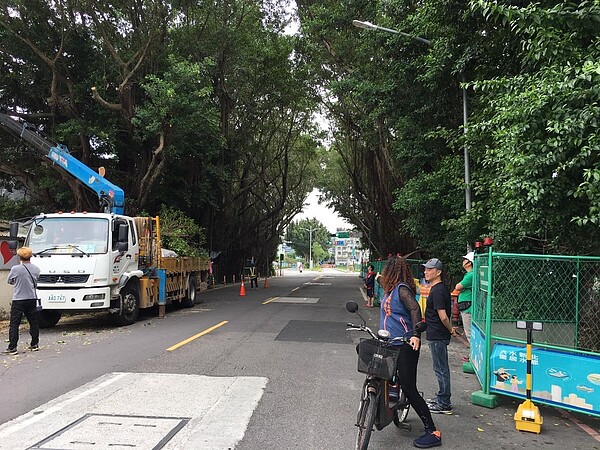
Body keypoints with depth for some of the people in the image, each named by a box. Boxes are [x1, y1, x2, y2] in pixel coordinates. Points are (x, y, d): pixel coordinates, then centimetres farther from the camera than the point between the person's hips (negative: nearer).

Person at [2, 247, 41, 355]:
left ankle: (12, 348, 0)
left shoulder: (15, 269, -13)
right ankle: (34, 344, 20)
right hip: (32, 299, 4)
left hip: (18, 300, -4)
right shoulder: (36, 269, 0)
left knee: (14, 324, 1)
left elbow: (9, 281, 3)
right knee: (33, 322, 12)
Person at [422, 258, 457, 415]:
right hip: (437, 335, 10)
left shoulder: (437, 291, -20)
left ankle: (444, 404, 8)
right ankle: (441, 398, 31)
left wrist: (450, 330, -10)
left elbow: (443, 316, -24)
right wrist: (451, 329, 18)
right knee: (441, 369, 19)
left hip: (438, 337, -10)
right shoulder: (440, 288, 13)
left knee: (441, 369, -1)